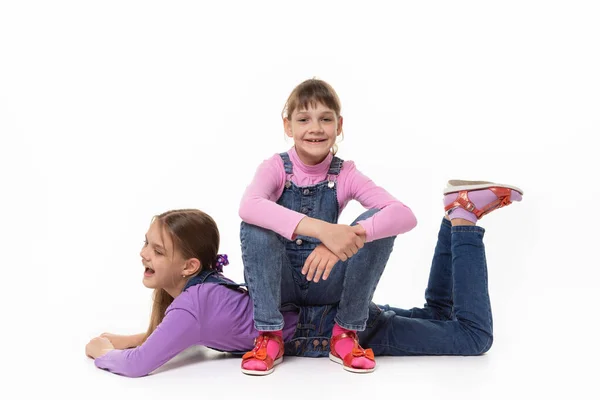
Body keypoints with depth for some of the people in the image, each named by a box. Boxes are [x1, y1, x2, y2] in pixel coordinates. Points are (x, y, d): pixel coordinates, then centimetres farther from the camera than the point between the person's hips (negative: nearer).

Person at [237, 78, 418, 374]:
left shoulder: (345, 174, -9)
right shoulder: (276, 167, -13)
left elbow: (405, 216, -25)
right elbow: (248, 207, -38)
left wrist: (348, 237, -44)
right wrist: (321, 229, -51)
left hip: (326, 283, 2)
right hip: (278, 282, -1)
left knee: (379, 222, -22)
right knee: (255, 225, -30)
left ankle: (346, 333, -11)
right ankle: (269, 336, -20)